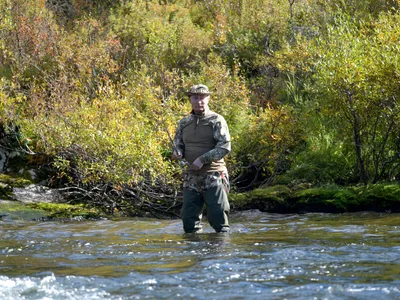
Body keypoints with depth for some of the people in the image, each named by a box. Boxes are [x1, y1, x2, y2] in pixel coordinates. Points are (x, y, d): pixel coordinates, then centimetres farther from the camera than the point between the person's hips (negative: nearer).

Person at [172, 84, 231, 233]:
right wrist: (177, 153, -6)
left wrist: (202, 159, -19)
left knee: (218, 216, -6)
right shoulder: (184, 123, 12)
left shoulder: (216, 120, -4)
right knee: (189, 217, 5)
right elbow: (177, 144, 19)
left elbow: (225, 147, -12)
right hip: (191, 177, 5)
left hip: (213, 177, -5)